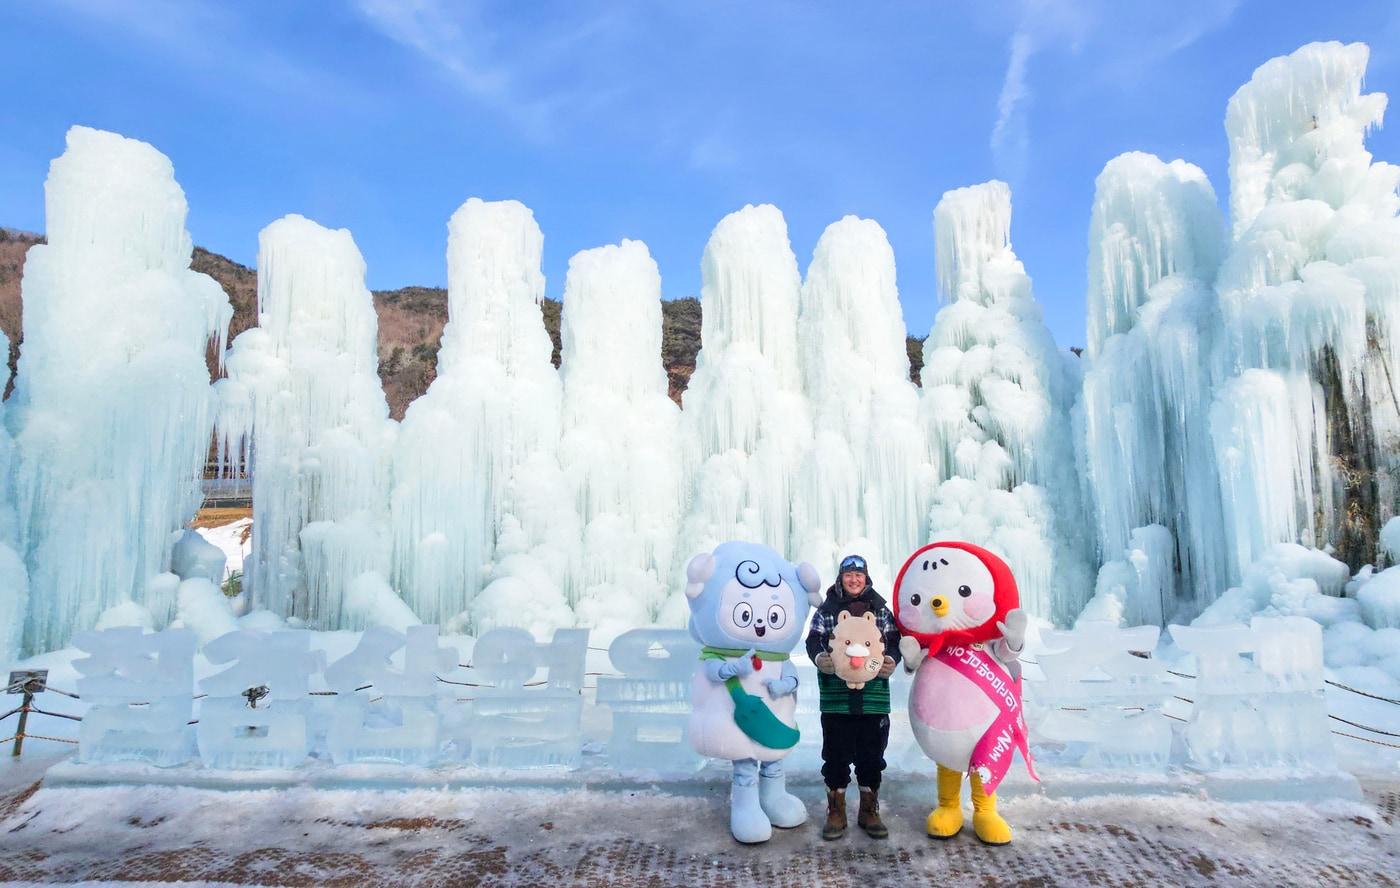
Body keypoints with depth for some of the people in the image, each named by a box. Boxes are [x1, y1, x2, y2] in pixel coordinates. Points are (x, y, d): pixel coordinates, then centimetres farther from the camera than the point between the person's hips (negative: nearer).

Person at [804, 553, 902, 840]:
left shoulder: (880, 608, 10)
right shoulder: (827, 609, 6)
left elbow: (894, 640, 8)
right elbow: (813, 640, 1)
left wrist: (891, 660, -12)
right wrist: (819, 657, -20)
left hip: (873, 695, 2)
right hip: (836, 695, -1)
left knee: (872, 754, 9)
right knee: (836, 754, 5)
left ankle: (869, 811, 26)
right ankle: (836, 812, 19)